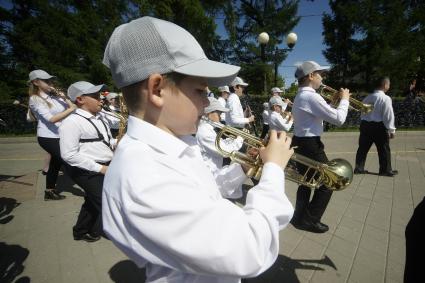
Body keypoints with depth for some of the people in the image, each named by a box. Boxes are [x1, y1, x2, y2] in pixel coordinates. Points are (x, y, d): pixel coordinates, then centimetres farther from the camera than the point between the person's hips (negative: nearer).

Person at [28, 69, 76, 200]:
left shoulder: (55, 96, 10)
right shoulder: (35, 99, -10)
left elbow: (73, 107, 2)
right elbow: (51, 119, -23)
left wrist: (65, 99, -12)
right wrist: (70, 109, -25)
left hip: (60, 135, 7)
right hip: (48, 137, -7)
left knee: (56, 163, 17)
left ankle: (50, 192, 34)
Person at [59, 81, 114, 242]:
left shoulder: (98, 118, 10)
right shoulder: (71, 122, -17)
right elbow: (69, 155, -21)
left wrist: (116, 144, -1)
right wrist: (99, 168, -21)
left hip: (106, 167, 8)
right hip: (88, 172, -8)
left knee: (93, 202, 21)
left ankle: (80, 232, 43)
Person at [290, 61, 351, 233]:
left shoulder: (301, 96, 13)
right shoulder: (311, 97, -20)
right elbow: (338, 119, -19)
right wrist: (344, 99, -5)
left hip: (301, 142, 10)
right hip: (310, 145, -10)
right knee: (326, 183, 4)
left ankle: (300, 217, 28)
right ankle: (310, 220, 12)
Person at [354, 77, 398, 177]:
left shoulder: (367, 97, 10)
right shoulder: (386, 98, -10)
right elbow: (388, 115, -12)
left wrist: (365, 123, 18)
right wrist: (391, 129, -6)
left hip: (365, 124, 6)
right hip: (379, 126, -6)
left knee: (363, 148, 11)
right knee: (384, 149, 9)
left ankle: (359, 168, 17)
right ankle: (386, 170, 20)